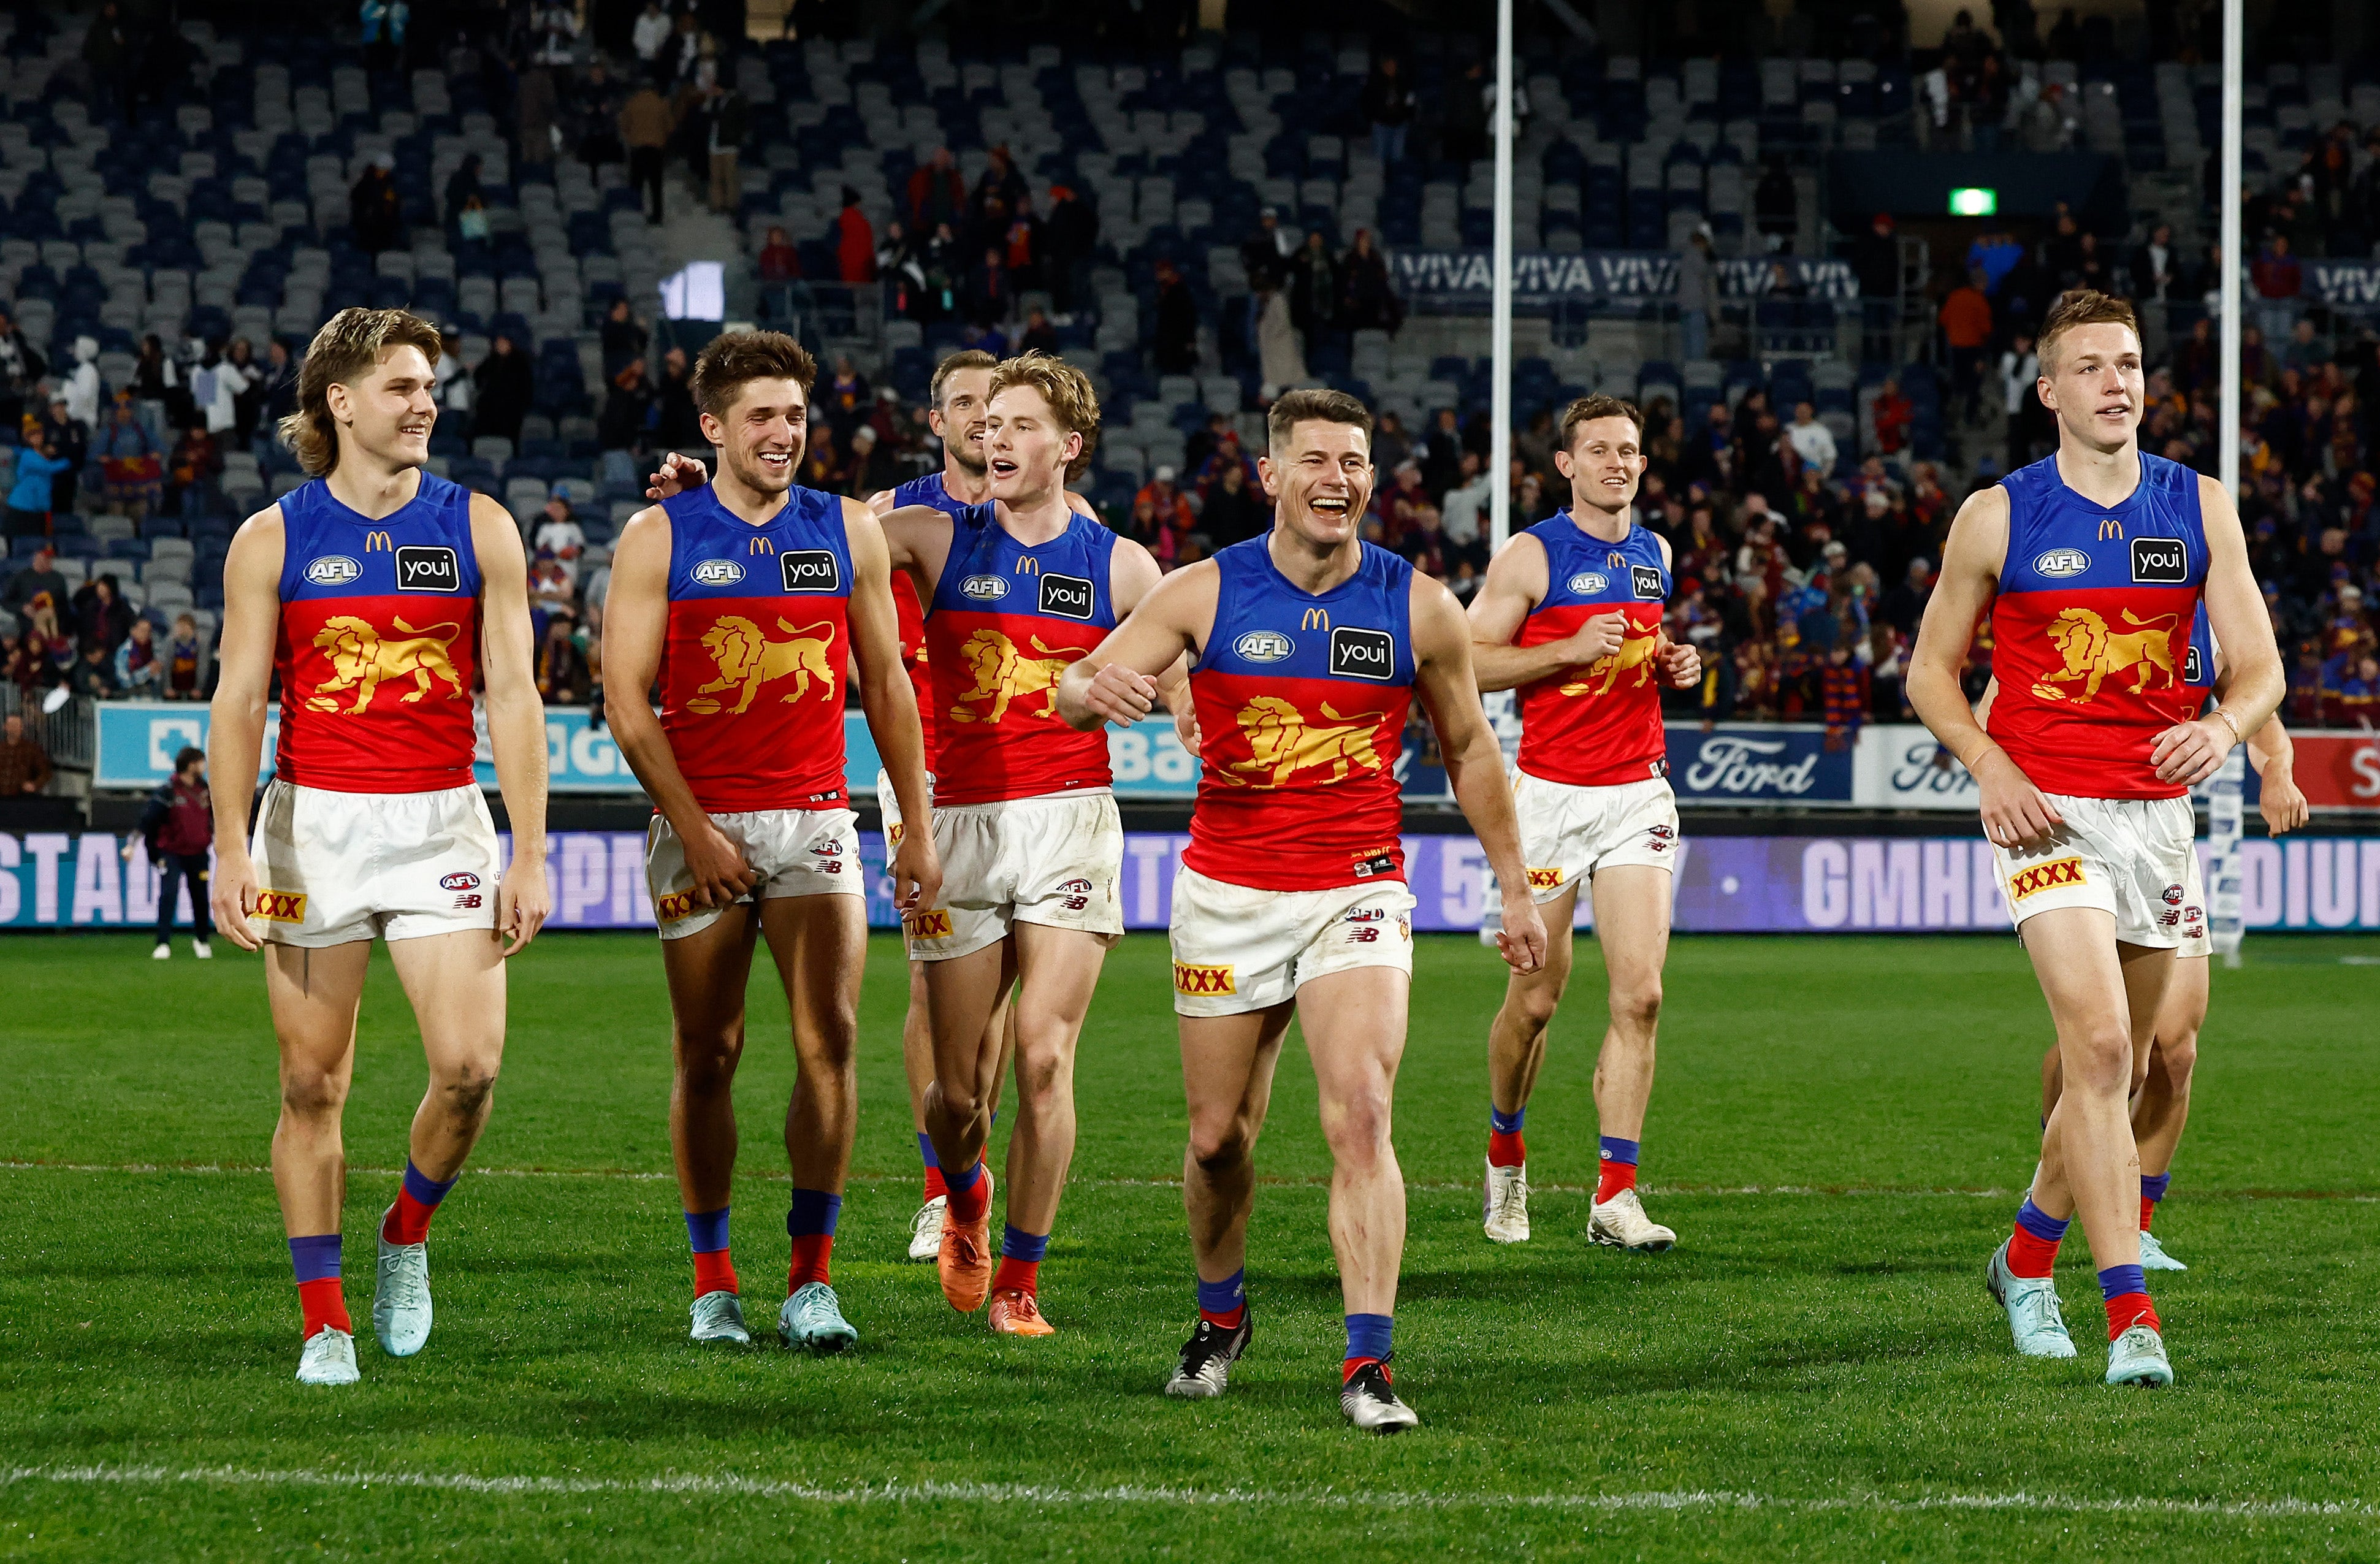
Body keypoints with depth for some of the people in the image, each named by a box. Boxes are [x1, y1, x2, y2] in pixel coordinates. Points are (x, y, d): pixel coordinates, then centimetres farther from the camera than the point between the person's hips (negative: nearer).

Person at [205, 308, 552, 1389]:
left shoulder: (478, 528, 4)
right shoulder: (272, 540, 2)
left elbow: (512, 697, 2)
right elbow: (238, 701, -1)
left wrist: (529, 852, -6)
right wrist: (230, 849, -12)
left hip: (442, 821, 1)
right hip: (312, 820, 0)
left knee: (469, 1066, -11)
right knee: (313, 1083, 0)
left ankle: (407, 1234, 17)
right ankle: (325, 1323, 7)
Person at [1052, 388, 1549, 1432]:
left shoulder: (1420, 608, -1)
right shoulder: (1206, 592, -4)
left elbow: (1468, 749, 12)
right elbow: (1072, 693, -5)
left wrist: (1514, 887, 13)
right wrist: (1098, 688, -30)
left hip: (1356, 893, -1)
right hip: (1227, 894, 1)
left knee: (1361, 1117, -19)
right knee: (1219, 1138, 9)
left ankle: (1368, 1365, -19)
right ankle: (1221, 1320, 36)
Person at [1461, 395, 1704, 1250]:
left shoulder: (1654, 554, 13)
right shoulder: (1531, 556, -4)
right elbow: (1468, 661, -8)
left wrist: (1675, 667, 7)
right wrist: (1572, 649, -18)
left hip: (1640, 791, 4)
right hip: (1550, 793, -4)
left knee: (1640, 993, -9)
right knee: (1536, 998, 3)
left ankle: (1615, 1195, -9)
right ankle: (1506, 1155, 29)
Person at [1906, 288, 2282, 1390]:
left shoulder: (2199, 508, 5)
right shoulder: (1997, 516, 0)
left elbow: (2260, 664, 4)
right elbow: (1931, 668, 7)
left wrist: (2224, 726, -20)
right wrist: (1991, 769, -11)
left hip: (2159, 806, 4)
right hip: (2049, 810, -4)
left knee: (2118, 1066, 12)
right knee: (2100, 1044, -19)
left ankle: (2027, 1258, 37)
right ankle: (2130, 1318, -22)